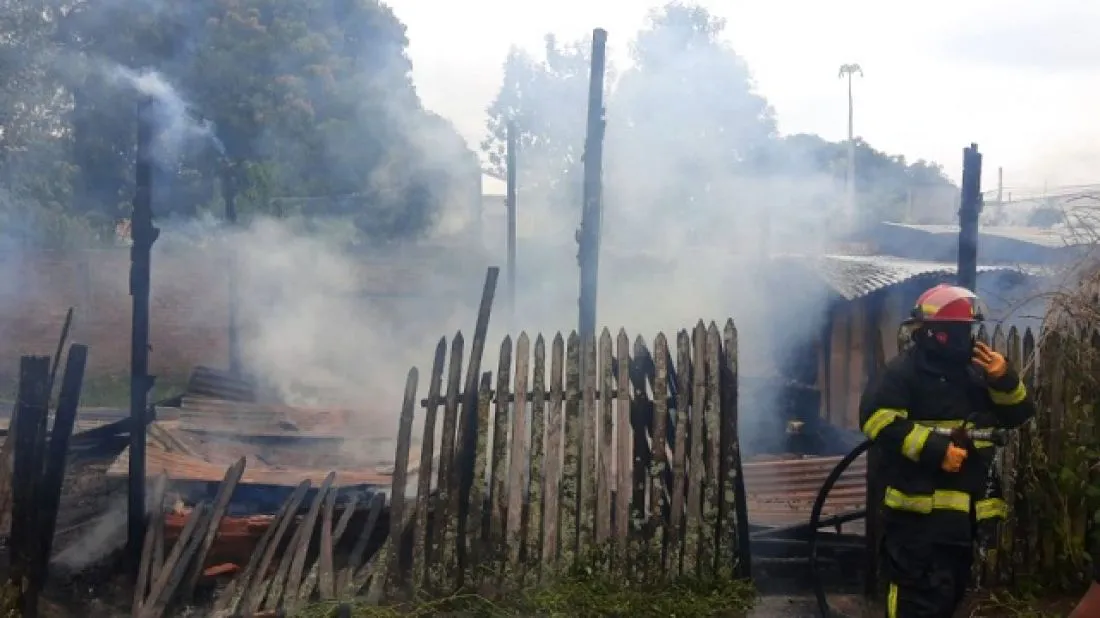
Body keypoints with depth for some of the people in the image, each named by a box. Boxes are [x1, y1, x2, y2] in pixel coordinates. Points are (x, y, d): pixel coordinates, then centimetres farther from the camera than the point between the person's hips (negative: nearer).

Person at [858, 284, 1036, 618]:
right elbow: (877, 417, -21)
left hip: (965, 507, 8)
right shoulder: (904, 370, -8)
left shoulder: (975, 371, 16)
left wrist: (1005, 380, -6)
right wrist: (935, 449, -25)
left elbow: (1018, 414, 15)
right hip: (921, 506, -8)